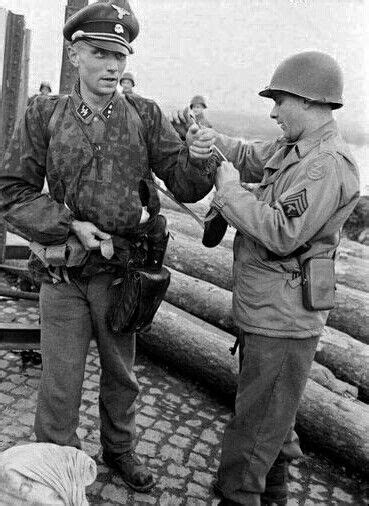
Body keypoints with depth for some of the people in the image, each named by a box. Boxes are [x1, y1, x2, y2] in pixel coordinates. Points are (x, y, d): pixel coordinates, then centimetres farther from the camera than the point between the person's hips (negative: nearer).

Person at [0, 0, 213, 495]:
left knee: (121, 374, 20)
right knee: (60, 383, 10)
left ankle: (119, 449, 46)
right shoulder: (45, 115, -6)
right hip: (63, 274, -1)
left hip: (122, 271, 2)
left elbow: (187, 187, -6)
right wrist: (71, 226, -16)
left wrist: (201, 152, -27)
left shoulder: (145, 115, -4)